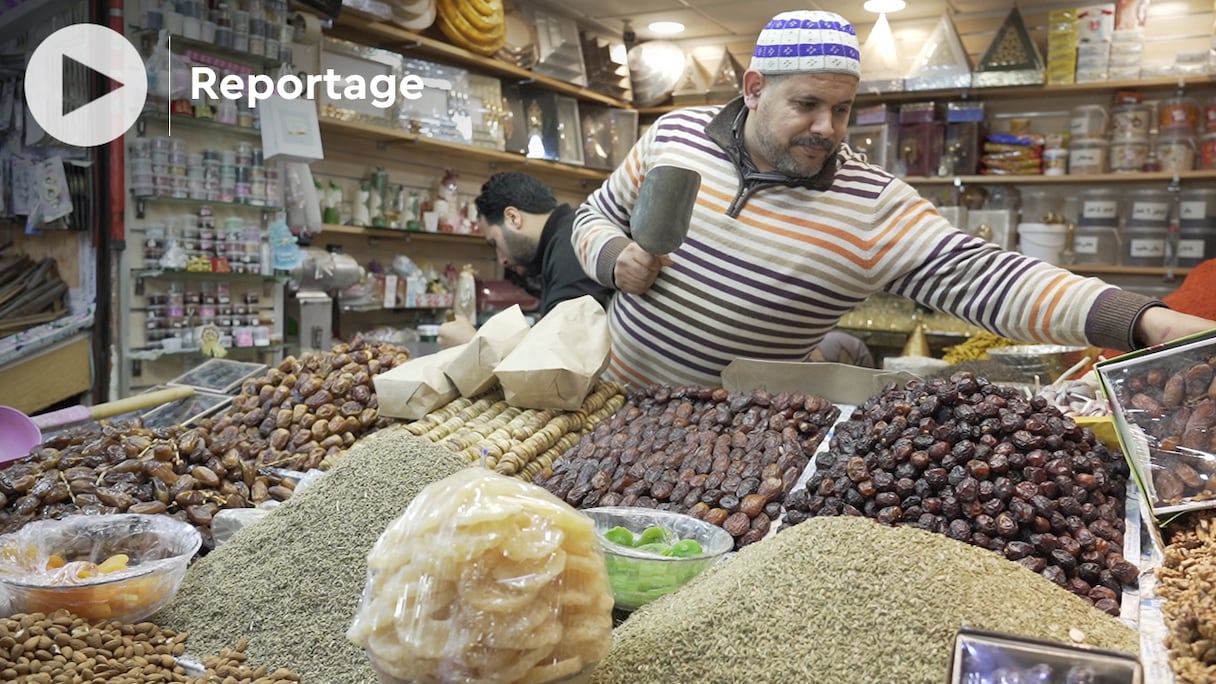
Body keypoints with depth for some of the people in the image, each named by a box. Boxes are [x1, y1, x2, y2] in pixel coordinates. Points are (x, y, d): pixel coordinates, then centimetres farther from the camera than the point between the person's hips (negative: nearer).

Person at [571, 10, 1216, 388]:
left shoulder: (877, 207, -15)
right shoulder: (674, 133, -6)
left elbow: (985, 276, -23)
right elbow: (596, 215, 7)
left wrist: (1146, 321, -34)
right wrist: (616, 258, -16)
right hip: (621, 393, 2)